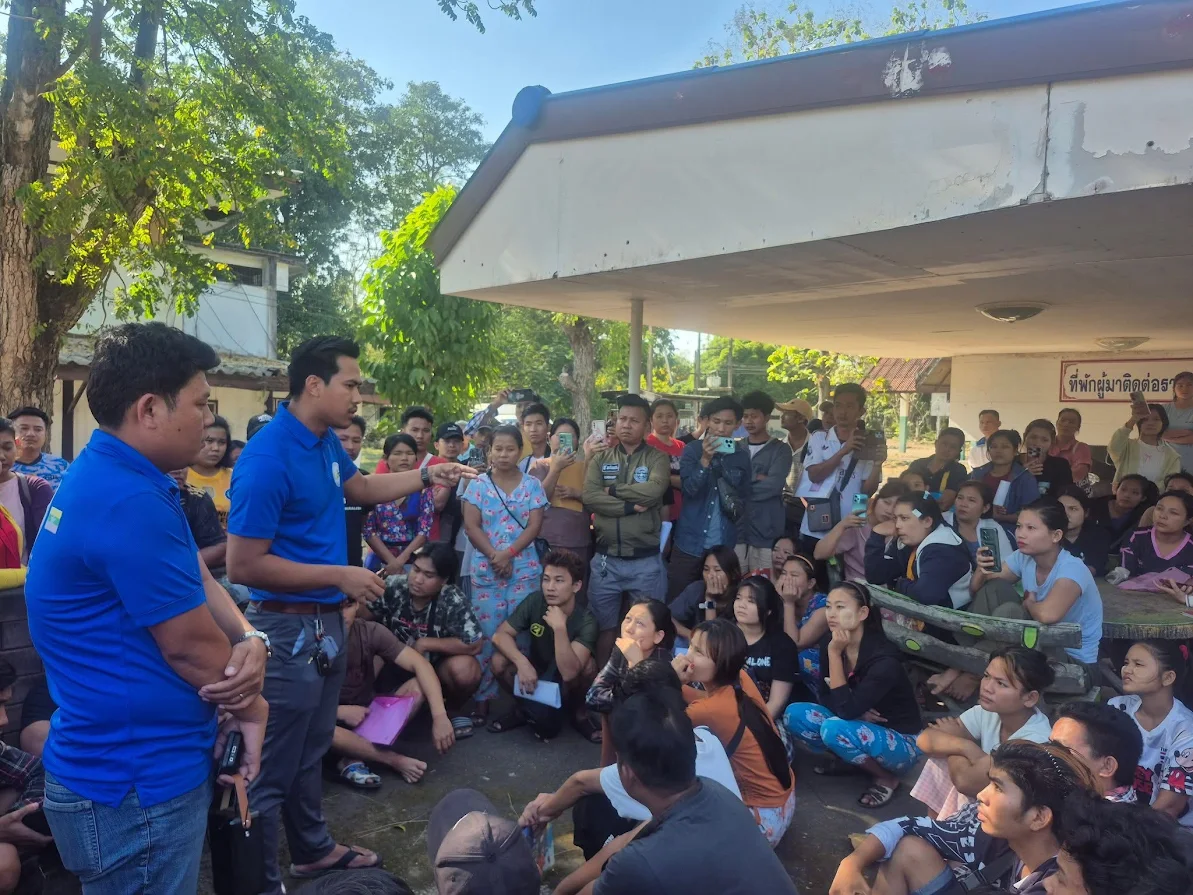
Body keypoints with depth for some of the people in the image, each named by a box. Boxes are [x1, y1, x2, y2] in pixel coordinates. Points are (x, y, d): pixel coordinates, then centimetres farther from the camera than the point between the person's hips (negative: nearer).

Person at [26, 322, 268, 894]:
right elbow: (191, 645, -21)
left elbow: (201, 582, 5)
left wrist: (252, 641, -13)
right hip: (137, 788, -10)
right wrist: (250, 704, -3)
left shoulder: (115, 481, 6)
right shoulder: (129, 502, -28)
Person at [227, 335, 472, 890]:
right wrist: (340, 576, -21)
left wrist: (425, 478, 12)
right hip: (287, 629, -9)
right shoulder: (267, 459, -24)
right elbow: (243, 565, -23)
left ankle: (313, 849, 41)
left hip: (327, 621, 9)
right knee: (272, 768, 5)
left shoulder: (326, 442, 3)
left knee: (311, 750, 24)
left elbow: (357, 488, 24)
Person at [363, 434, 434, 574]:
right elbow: (368, 530, -5)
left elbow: (424, 530, -5)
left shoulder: (423, 489, 0)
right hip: (380, 560, 0)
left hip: (413, 561, 0)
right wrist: (391, 561, -12)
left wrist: (400, 561, -14)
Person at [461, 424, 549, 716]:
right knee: (486, 633, 1)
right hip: (485, 570, 0)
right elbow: (471, 525, -3)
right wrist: (494, 555, -14)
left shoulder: (532, 484, 4)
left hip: (524, 569, 0)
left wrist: (508, 554, -14)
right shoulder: (478, 484, 3)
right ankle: (483, 696, 10)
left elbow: (534, 526, -2)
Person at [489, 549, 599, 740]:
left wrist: (559, 627, -46)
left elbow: (568, 672, -39)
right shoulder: (535, 601, -17)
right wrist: (523, 663, -34)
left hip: (566, 686, -3)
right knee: (499, 661, -24)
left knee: (588, 665, -34)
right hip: (536, 674, 3)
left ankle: (579, 713, -4)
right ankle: (523, 706, 4)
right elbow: (500, 635, -19)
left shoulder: (586, 622, -28)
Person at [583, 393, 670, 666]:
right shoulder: (600, 458, 7)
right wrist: (630, 506, -15)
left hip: (646, 561, -2)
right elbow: (589, 497, -8)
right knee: (604, 627, 12)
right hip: (606, 559, 2)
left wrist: (613, 490, -9)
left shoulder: (657, 458, 1)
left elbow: (653, 491, -19)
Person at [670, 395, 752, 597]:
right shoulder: (692, 450, -2)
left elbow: (744, 499, 10)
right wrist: (705, 459, -27)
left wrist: (740, 542, 6)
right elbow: (689, 488, -14)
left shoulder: (742, 455, 3)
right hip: (690, 544, -1)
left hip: (724, 546, 1)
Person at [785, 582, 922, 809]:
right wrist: (858, 713, -19)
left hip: (901, 742, -6)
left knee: (834, 729, -33)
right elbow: (826, 696, 1)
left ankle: (887, 777, -6)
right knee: (795, 713, -14)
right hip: (862, 728, 6)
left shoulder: (884, 658, -29)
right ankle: (848, 759, 8)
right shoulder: (830, 641, -10)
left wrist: (835, 653, -33)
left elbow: (846, 709, -32)